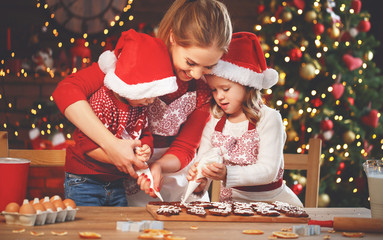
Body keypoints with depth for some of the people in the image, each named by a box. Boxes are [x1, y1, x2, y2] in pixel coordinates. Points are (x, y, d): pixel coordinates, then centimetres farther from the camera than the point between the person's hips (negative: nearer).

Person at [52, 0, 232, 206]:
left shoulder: (205, 87, -10)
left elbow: (184, 149, -5)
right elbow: (67, 90, -29)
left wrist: (158, 166, -28)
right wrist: (111, 143, -38)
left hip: (169, 169, 3)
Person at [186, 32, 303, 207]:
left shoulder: (268, 119, -9)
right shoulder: (213, 124, 5)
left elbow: (269, 170, -17)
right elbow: (201, 162, 3)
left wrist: (227, 174, -33)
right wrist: (199, 183, -22)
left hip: (271, 199, -2)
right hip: (231, 200, 2)